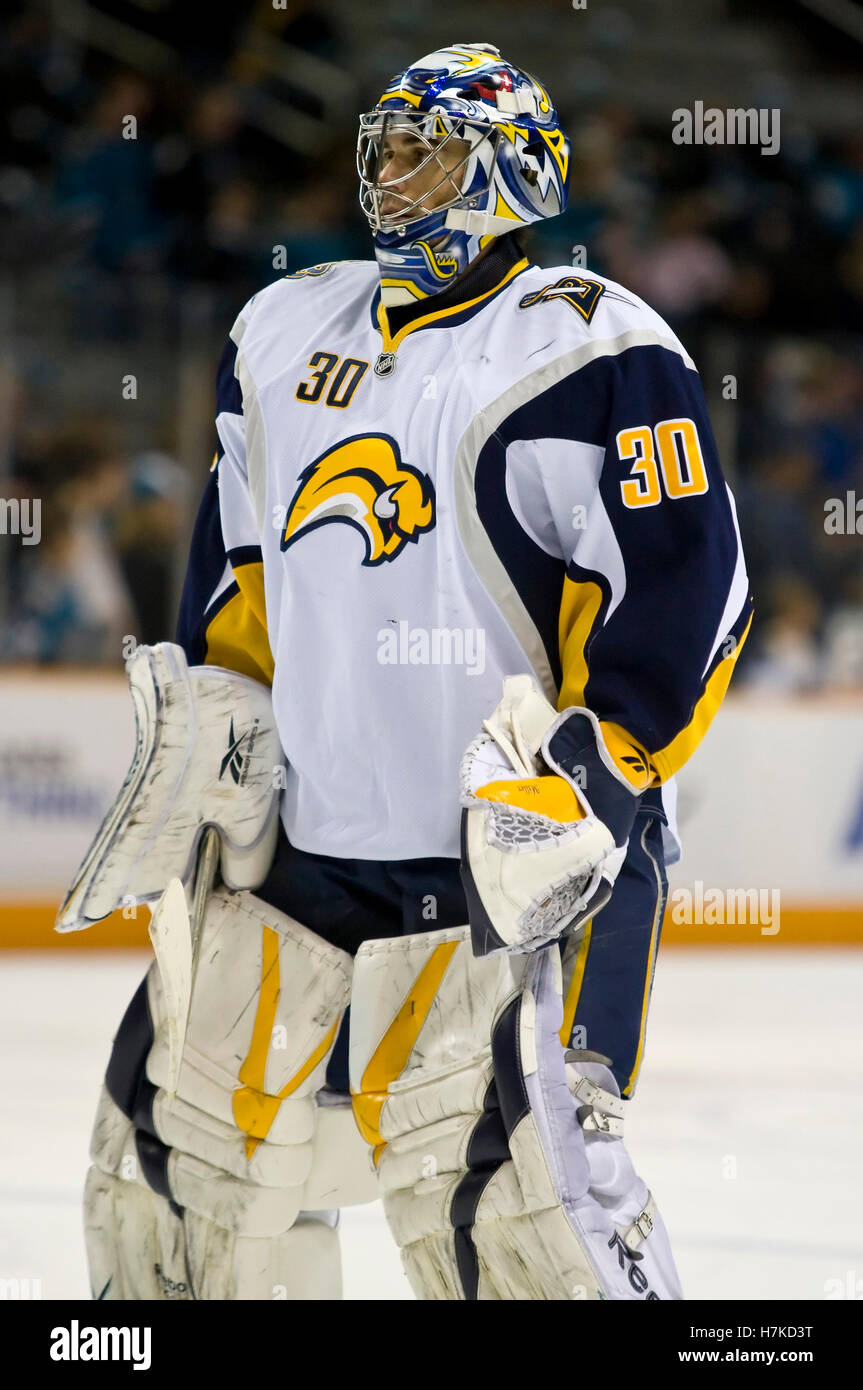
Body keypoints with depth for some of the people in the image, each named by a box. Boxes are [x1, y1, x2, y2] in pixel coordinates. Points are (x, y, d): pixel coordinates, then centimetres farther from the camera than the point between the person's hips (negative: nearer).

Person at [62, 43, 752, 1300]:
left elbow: (685, 597, -13)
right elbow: (237, 568, 26)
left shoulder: (593, 353, -9)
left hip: (517, 849, -7)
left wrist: (588, 775, -19)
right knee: (182, 1130, 8)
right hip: (300, 842, 7)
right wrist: (203, 729, 18)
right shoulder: (285, 336, 14)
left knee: (490, 1170, -18)